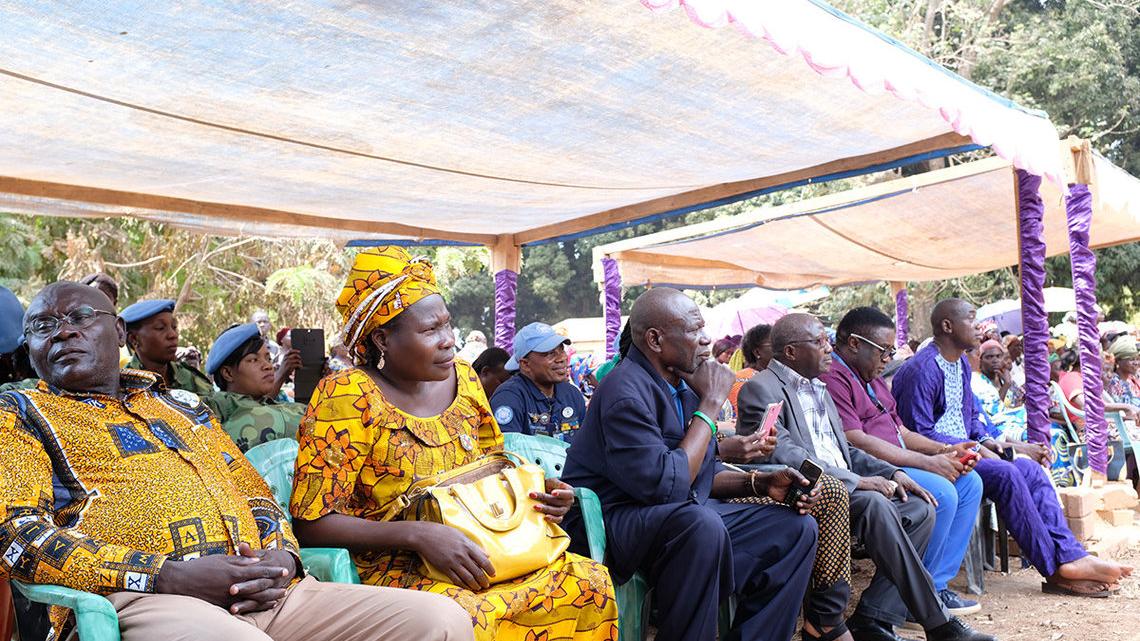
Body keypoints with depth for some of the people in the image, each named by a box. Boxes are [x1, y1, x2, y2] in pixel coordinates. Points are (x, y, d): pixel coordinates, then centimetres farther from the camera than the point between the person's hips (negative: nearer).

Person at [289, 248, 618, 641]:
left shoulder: (462, 379, 6)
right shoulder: (347, 396, -12)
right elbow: (311, 523, -16)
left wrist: (539, 493, -3)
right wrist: (417, 534, -27)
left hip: (482, 554, 7)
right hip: (395, 568, -6)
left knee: (590, 581, -11)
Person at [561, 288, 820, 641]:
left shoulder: (681, 382, 7)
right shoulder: (626, 391, -20)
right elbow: (666, 485, -27)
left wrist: (761, 483, -1)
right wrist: (710, 405, -19)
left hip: (686, 517, 9)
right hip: (615, 517, -9)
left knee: (795, 527, 2)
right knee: (702, 522, -38)